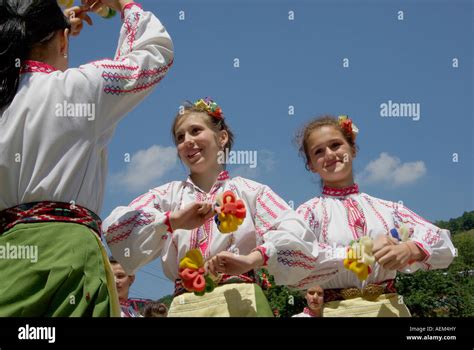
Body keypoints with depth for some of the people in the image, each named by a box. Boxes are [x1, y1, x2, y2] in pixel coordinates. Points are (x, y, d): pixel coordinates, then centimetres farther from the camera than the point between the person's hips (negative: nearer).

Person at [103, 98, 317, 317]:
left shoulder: (250, 191, 4)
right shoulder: (167, 195, 10)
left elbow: (299, 241, -8)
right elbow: (113, 228, -5)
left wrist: (250, 259, -24)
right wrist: (172, 220, -18)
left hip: (241, 303, -2)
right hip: (184, 307, 2)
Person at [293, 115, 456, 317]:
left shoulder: (387, 209, 6)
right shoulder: (310, 211, 0)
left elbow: (442, 243, -2)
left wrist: (408, 249, -23)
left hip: (391, 309, 2)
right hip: (337, 311, -2)